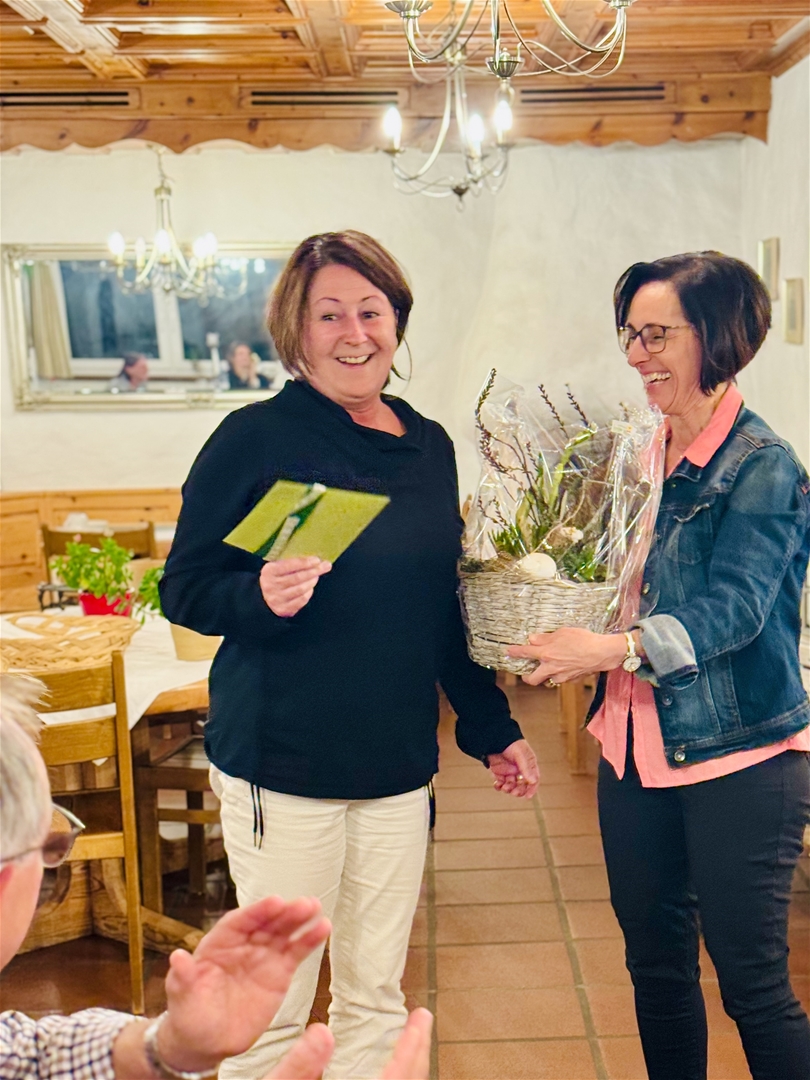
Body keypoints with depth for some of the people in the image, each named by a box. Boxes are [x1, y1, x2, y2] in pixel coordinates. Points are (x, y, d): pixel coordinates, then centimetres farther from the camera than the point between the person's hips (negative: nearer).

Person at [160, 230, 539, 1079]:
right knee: (272, 1009, 3)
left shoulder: (429, 446, 9)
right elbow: (184, 589, -7)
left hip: (397, 765, 5)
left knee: (377, 999, 14)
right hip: (282, 765, -5)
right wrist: (262, 596, -26)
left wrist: (491, 726, 16)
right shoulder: (255, 438, -8)